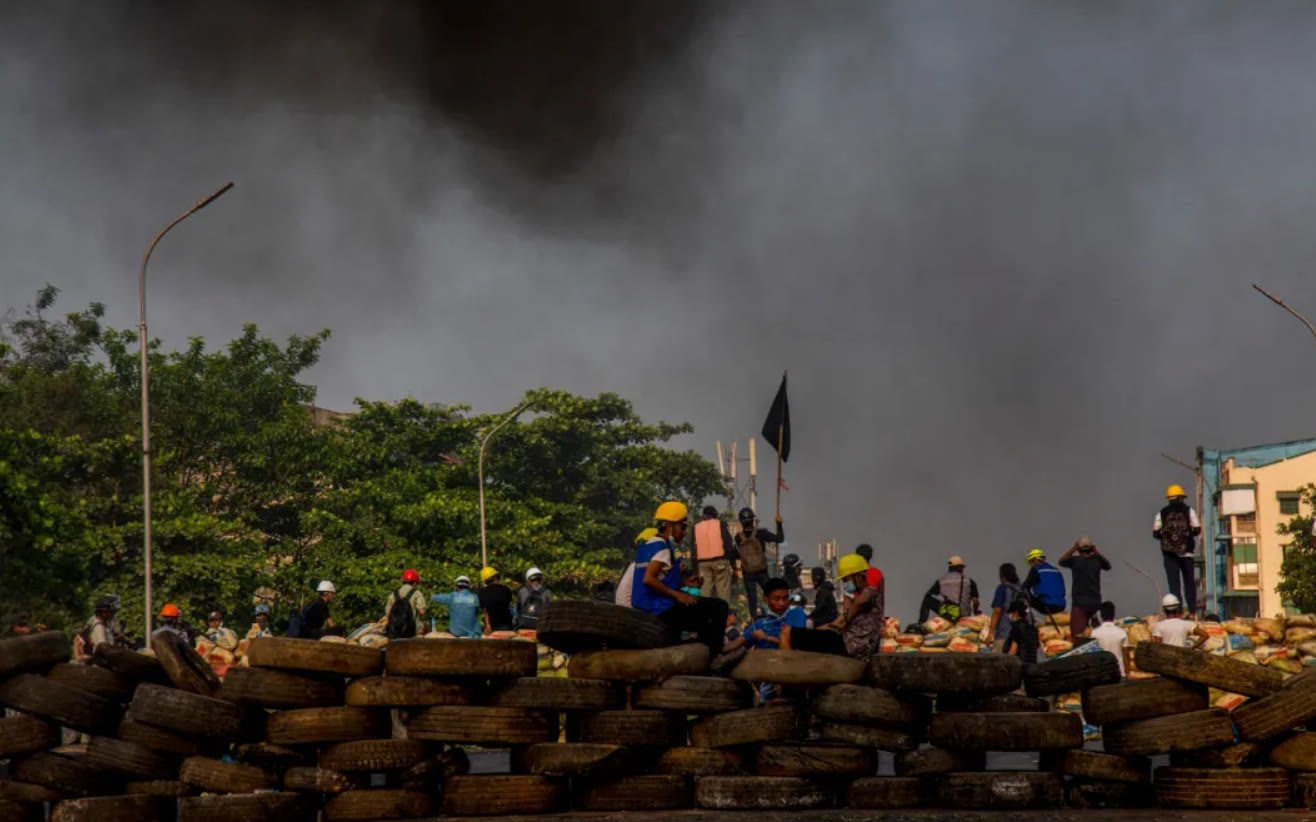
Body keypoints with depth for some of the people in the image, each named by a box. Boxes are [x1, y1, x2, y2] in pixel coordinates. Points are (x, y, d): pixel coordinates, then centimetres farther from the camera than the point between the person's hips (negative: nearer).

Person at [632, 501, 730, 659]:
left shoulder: (649, 545, 17)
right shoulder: (662, 547, -13)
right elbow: (648, 579, -25)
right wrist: (677, 594, -19)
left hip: (648, 611, 10)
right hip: (662, 610, -10)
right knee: (719, 607, -11)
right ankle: (714, 657, -11)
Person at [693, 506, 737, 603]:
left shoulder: (696, 528, 14)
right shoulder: (720, 524, 5)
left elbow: (694, 550, 11)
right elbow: (729, 545, -2)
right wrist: (733, 565, 0)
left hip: (703, 563, 3)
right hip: (721, 561, -3)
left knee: (707, 595, 5)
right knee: (723, 594, -4)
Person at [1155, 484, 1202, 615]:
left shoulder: (1162, 513, 1)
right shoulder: (1189, 511, -1)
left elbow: (1155, 533, -1)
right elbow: (1197, 529, -3)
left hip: (1169, 552, 0)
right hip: (1186, 551, 0)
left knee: (1173, 582, -2)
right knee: (1189, 581, 14)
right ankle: (1192, 610, 16)